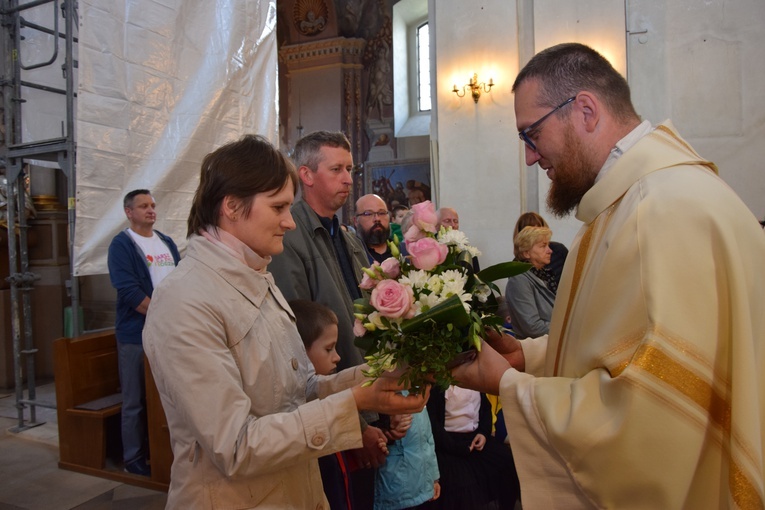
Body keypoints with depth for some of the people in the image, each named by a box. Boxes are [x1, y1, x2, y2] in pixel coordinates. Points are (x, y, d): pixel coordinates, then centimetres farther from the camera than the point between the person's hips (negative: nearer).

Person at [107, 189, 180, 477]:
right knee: (135, 401, 4)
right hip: (136, 335, -6)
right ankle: (133, 459, 17)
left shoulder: (167, 242, 14)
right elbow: (129, 291, -16)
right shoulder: (122, 245, -6)